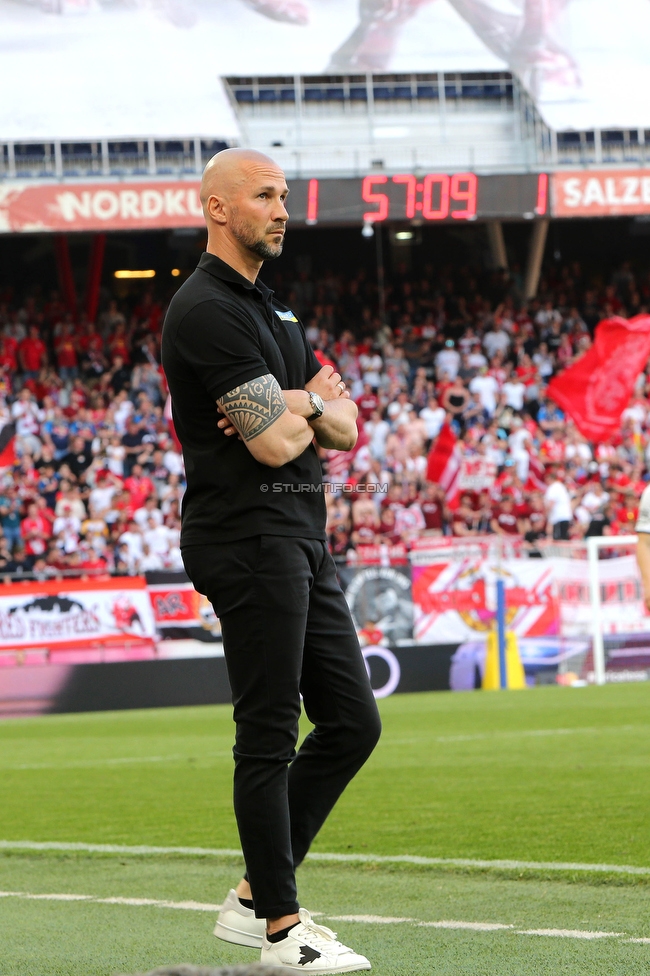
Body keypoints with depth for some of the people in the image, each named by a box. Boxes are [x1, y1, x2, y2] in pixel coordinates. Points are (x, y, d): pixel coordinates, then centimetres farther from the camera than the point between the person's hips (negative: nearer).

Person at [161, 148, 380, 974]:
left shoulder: (273, 310, 19)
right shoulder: (207, 311, -13)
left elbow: (344, 427, 15)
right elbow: (277, 443, -19)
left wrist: (294, 406, -6)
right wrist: (313, 404, 2)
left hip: (300, 541, 10)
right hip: (249, 540, -10)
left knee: (352, 721, 10)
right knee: (268, 736, -5)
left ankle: (255, 898, 17)